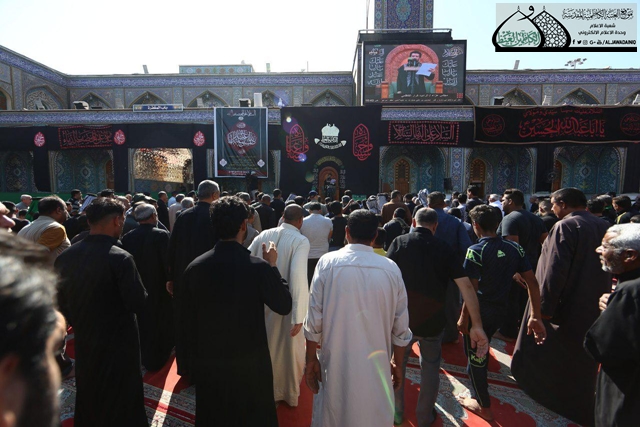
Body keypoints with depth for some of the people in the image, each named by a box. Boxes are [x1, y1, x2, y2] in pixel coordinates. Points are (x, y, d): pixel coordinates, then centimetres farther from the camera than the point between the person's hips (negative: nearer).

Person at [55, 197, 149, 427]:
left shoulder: (64, 257, -6)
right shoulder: (120, 258, -26)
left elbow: (60, 303, 4)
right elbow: (138, 303, -23)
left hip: (84, 343, 6)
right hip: (118, 346, -6)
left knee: (88, 400, 28)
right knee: (121, 406, 15)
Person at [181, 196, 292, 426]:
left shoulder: (194, 267, -12)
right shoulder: (259, 267, -23)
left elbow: (186, 319, -2)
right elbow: (284, 306, -8)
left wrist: (194, 356, 14)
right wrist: (273, 266, -1)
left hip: (208, 363, 3)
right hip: (250, 363, -2)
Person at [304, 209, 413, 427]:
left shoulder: (327, 263, -11)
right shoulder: (391, 268, -7)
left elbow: (314, 319, -9)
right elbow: (400, 327, -1)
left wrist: (311, 359, 5)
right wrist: (397, 364, 14)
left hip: (336, 365, -1)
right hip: (376, 368, 1)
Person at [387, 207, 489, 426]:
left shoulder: (399, 242, -7)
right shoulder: (445, 249, -3)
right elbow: (466, 285, -10)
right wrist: (477, 326, -8)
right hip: (433, 322, 1)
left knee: (396, 365, 22)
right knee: (430, 368, 23)